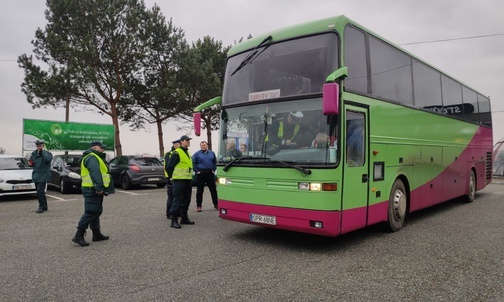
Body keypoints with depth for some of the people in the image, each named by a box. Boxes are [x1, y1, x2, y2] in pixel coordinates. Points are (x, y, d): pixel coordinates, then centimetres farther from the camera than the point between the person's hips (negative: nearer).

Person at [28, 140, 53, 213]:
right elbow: (31, 162, 23)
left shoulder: (47, 153, -5)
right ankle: (43, 206, 21)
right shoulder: (34, 153, 13)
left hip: (43, 175, -7)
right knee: (39, 192, 11)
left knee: (40, 191, -15)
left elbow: (48, 159, -27)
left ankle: (42, 207, -7)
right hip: (36, 175, 7)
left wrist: (42, 150, -18)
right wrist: (30, 163, -1)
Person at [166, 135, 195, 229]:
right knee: (177, 200, -7)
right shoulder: (177, 153, -12)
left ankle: (184, 218, 23)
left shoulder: (187, 152, 16)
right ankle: (174, 220, -2)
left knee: (186, 200, 13)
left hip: (188, 180, 9)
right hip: (179, 180, -9)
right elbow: (169, 166, -14)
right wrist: (172, 177, -4)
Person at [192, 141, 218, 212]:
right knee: (200, 190, 2)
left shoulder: (212, 153, 11)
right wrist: (197, 171, -8)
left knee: (213, 189, 5)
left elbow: (215, 162, 15)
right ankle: (198, 206, 9)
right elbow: (193, 163, -1)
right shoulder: (197, 154, 2)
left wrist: (214, 170, 5)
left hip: (210, 173, 2)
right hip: (200, 174, -2)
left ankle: (216, 204, 15)